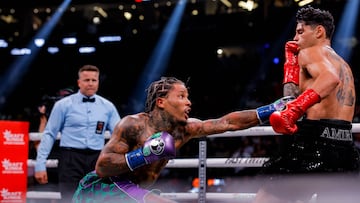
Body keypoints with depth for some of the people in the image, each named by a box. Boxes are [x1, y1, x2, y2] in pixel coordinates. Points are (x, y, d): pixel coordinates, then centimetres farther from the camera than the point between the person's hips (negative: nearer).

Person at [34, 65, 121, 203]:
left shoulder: (108, 106, 10)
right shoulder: (63, 105, 2)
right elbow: (49, 134, 2)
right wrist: (40, 165, -3)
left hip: (96, 160, 3)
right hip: (71, 159, -3)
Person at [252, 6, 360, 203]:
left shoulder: (311, 52, 0)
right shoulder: (342, 64, 25)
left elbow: (330, 79, -24)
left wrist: (294, 109, -33)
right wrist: (291, 62, 28)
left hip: (316, 145, -8)